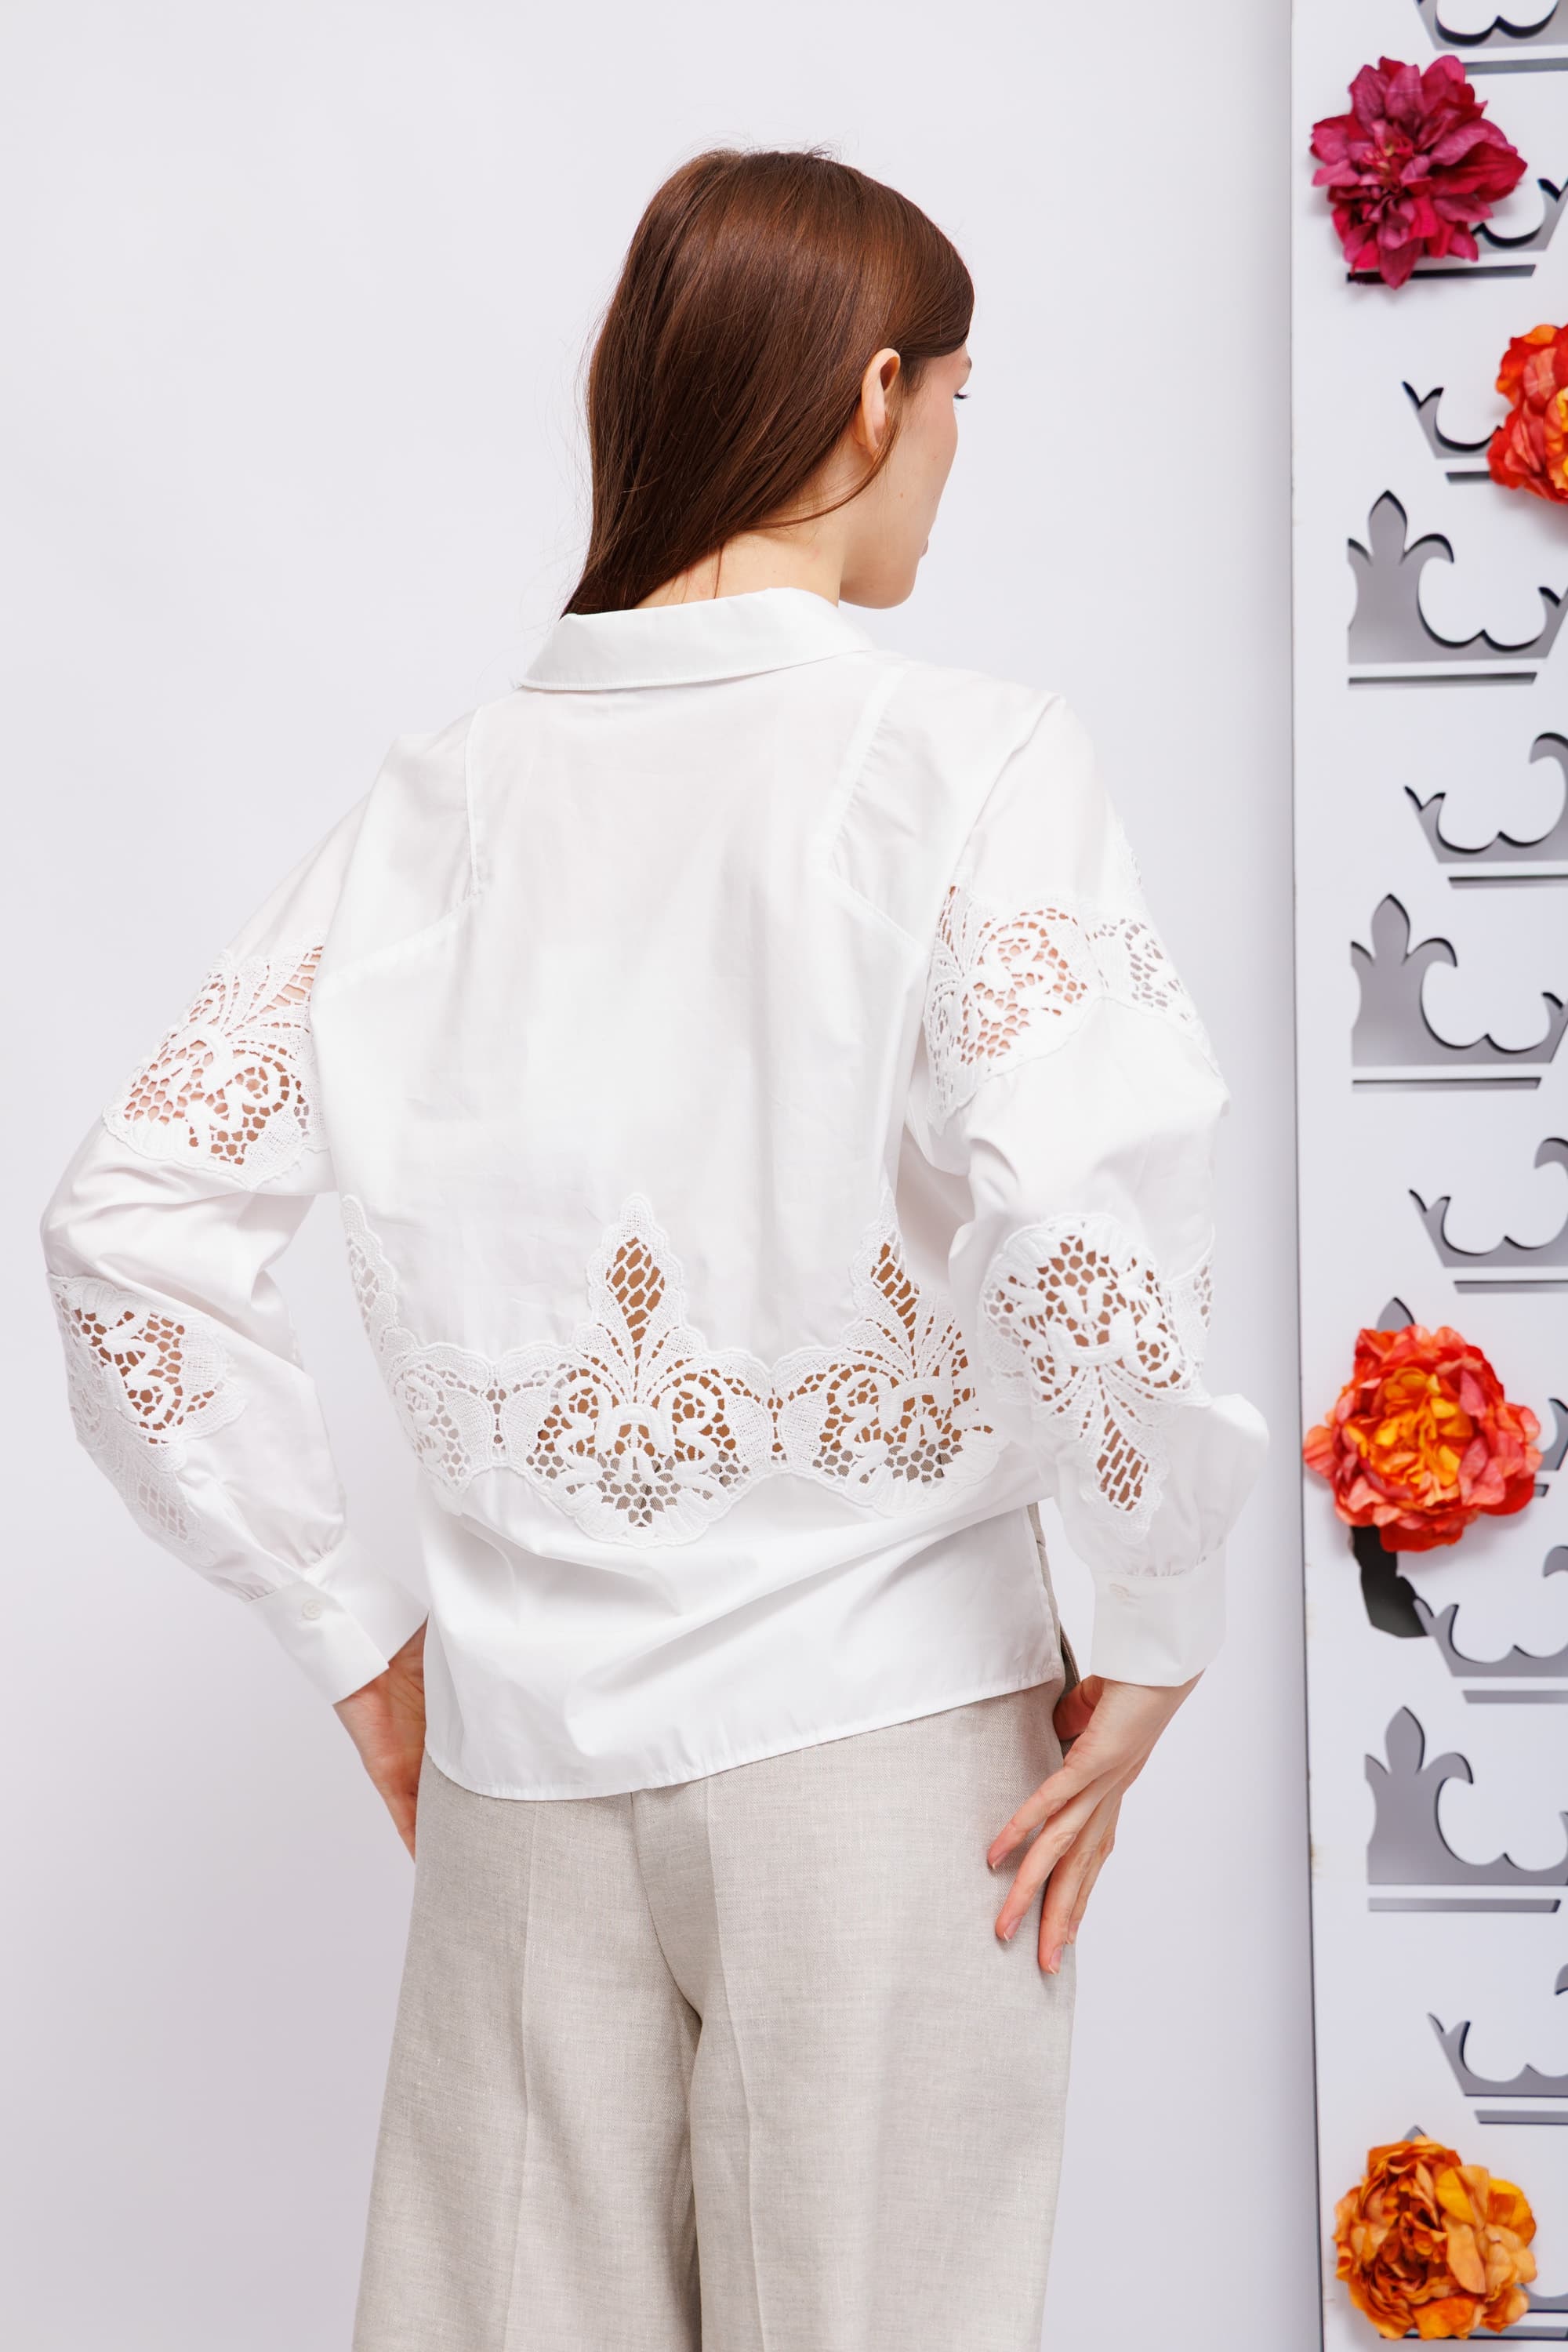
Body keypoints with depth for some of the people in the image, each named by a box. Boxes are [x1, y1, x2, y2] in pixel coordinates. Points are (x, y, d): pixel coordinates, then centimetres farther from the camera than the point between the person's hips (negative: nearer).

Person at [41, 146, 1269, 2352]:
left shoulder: (450, 791, 5)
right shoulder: (969, 755, -8)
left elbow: (130, 1219, 2)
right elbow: (1077, 1209, -23)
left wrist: (353, 1637, 8)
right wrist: (1163, 1641, -9)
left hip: (517, 1751, 4)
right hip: (876, 1741, -4)